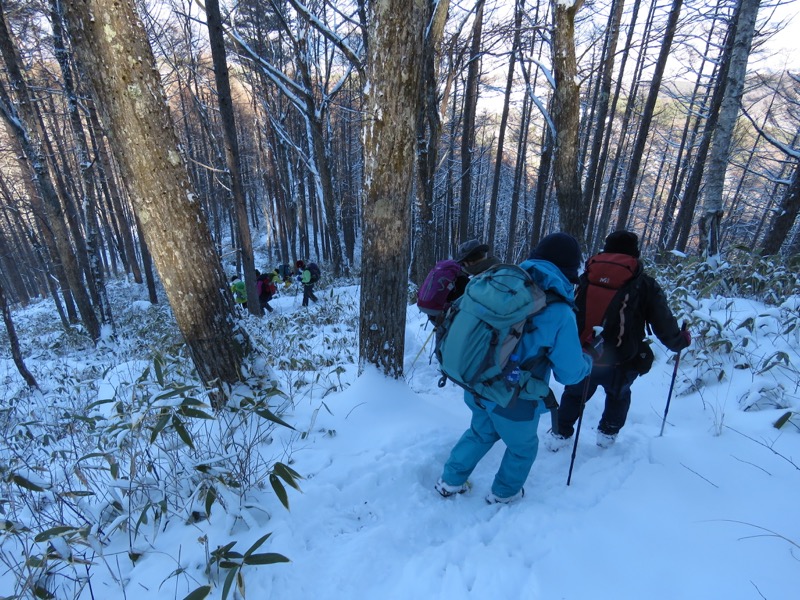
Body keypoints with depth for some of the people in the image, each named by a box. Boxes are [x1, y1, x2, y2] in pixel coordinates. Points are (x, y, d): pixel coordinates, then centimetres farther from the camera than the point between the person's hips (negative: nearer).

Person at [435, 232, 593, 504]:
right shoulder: (560, 313, -20)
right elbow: (570, 373, -12)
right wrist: (588, 361, 11)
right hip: (514, 401, -4)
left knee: (481, 432, 32)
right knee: (523, 446, 27)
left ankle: (450, 480, 42)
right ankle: (504, 493, 46)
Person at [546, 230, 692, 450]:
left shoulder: (587, 277, 0)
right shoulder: (645, 284, -6)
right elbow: (664, 325, -2)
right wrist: (681, 341, 18)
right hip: (620, 364, 0)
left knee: (574, 394, 25)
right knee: (618, 395, 31)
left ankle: (561, 434, 24)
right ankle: (608, 433, 39)